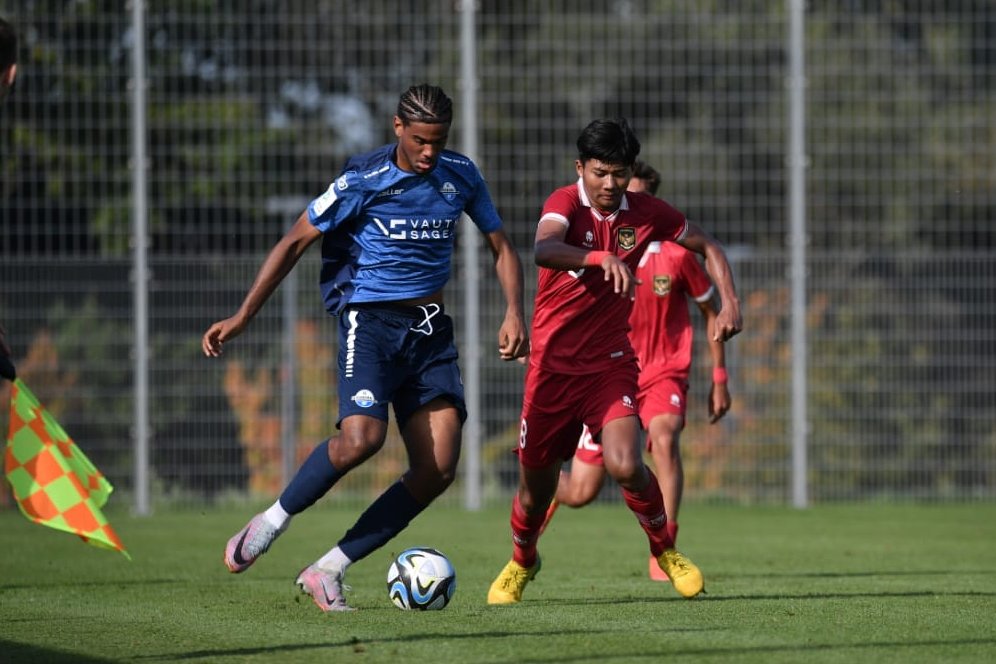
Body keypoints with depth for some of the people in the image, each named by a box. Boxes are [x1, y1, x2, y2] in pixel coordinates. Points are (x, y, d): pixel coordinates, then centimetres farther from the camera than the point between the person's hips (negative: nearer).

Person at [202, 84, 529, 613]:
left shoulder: (460, 176, 5)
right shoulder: (362, 181, -9)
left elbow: (501, 247, 17)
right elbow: (295, 242, -5)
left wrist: (513, 312, -1)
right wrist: (241, 318, -10)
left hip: (430, 330, 5)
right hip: (370, 321, -5)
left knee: (438, 468, -9)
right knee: (362, 437, -30)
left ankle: (328, 570, -1)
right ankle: (271, 523, -5)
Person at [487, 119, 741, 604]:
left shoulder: (647, 214, -3)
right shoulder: (566, 204, -14)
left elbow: (707, 247, 12)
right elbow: (544, 250, -37)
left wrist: (730, 302, -4)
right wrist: (601, 258, -54)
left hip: (612, 364, 1)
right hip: (553, 364, -1)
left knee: (625, 465, -21)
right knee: (536, 483, 9)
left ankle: (665, 550, 5)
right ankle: (521, 563, 39)